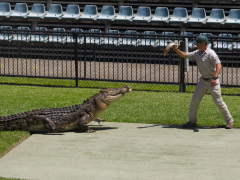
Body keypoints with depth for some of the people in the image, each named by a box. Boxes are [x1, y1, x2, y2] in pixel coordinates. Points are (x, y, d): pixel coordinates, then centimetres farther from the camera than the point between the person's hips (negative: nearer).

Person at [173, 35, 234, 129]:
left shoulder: (211, 53, -17)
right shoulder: (197, 53, 7)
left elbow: (219, 65, -25)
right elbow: (185, 55, 15)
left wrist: (215, 78, -37)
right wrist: (177, 50, -3)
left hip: (212, 81, -7)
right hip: (203, 81, 7)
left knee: (218, 101, -5)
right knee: (195, 99, 3)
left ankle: (229, 120, 8)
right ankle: (192, 121, 13)